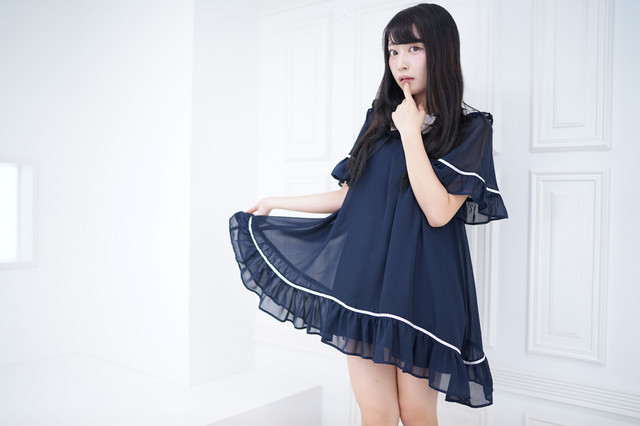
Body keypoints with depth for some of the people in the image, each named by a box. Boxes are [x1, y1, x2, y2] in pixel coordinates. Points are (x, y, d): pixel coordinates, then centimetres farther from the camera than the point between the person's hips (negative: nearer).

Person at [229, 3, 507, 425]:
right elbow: (351, 195, 17)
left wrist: (410, 132, -11)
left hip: (420, 283, -3)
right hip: (365, 275, 3)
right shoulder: (380, 118, 12)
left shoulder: (469, 127, -1)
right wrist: (277, 202, 21)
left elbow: (438, 211, -15)